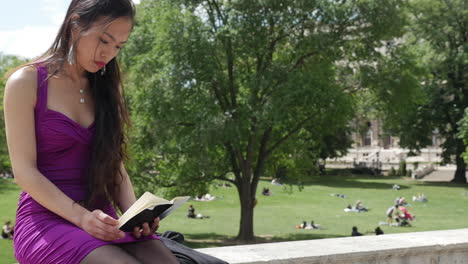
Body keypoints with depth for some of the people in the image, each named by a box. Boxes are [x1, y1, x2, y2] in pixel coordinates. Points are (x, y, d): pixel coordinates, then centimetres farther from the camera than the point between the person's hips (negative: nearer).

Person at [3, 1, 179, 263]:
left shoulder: (106, 89, 14)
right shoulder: (27, 82, -2)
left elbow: (115, 165, 11)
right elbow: (24, 171, -8)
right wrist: (81, 217, -20)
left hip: (102, 219, 5)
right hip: (47, 219, -4)